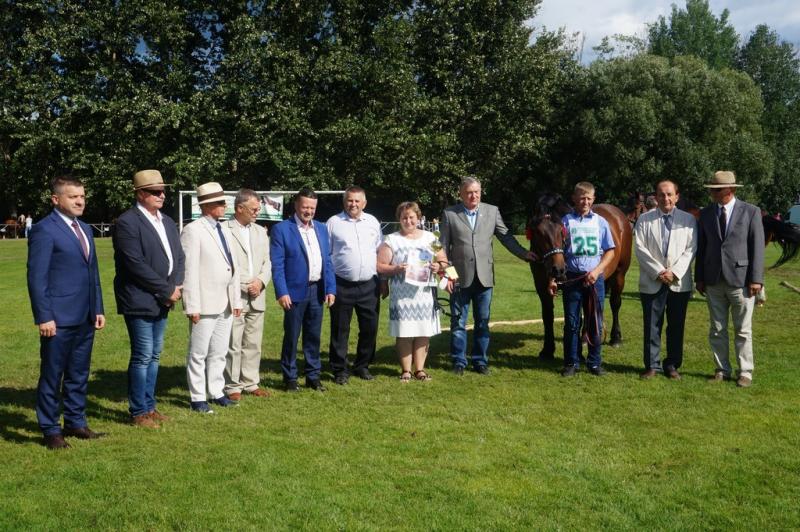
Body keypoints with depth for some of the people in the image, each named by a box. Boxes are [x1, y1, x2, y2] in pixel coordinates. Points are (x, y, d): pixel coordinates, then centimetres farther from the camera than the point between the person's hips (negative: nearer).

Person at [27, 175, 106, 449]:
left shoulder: (85, 229, 15)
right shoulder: (44, 230, -9)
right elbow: (36, 277, -12)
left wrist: (98, 309, 13)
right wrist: (44, 317, -16)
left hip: (85, 318, 7)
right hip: (59, 319, -7)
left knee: (79, 375, 15)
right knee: (52, 376, 5)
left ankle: (75, 423, 27)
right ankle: (51, 430, 15)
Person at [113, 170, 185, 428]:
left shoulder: (167, 222, 14)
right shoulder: (127, 222, -12)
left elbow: (178, 257, 13)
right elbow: (136, 264, -18)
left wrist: (176, 286, -4)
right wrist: (167, 290, -14)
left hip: (162, 300, 7)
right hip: (140, 300, -7)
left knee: (154, 356, 13)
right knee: (142, 357, -2)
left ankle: (149, 405, 23)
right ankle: (139, 412, 9)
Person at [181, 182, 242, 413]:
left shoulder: (224, 230, 13)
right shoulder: (193, 230, -10)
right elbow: (189, 270, -14)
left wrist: (236, 299, 12)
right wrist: (192, 306, -17)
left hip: (225, 304, 7)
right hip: (205, 304, -7)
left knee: (219, 352, 15)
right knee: (198, 354, 4)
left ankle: (217, 392, 25)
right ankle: (198, 398, 13)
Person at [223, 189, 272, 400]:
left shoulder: (260, 231, 15)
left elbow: (267, 262, 14)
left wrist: (260, 281, -5)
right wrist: (245, 286, -12)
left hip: (257, 297, 6)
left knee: (253, 344, 11)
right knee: (233, 345, 0)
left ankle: (251, 383, 20)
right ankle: (232, 386, 10)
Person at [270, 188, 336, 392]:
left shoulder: (321, 229, 12)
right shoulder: (281, 229, -4)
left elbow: (327, 261, 12)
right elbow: (277, 265, -8)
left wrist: (330, 289, 4)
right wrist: (282, 292, -15)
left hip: (317, 291, 5)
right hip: (295, 291, -5)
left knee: (314, 336, 11)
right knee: (291, 337, 4)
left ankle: (313, 376, 22)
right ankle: (290, 378, 16)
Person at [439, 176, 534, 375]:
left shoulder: (492, 211, 6)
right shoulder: (449, 214, 0)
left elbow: (505, 236, 12)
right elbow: (444, 247, 1)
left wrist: (523, 253, 6)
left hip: (484, 276, 2)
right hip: (460, 277, -2)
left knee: (482, 322, 9)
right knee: (458, 322, 6)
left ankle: (480, 360, 20)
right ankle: (458, 362, 17)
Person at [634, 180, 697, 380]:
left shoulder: (689, 219, 5)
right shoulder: (644, 219, 4)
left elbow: (690, 250, -1)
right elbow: (640, 249, -3)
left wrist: (674, 272, -13)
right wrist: (658, 272, -12)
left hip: (679, 282, 1)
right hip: (652, 282, 0)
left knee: (676, 326, 7)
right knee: (652, 326, 3)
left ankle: (672, 365, 18)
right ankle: (652, 365, 13)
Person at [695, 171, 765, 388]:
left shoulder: (751, 212, -3)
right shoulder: (706, 214, 6)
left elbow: (757, 247, -5)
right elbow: (701, 248, 9)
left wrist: (756, 279, -10)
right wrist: (699, 278, 5)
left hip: (740, 279, -3)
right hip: (714, 280, 3)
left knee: (743, 330, 5)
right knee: (717, 330, 10)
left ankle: (745, 372, 15)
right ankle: (722, 370, 21)